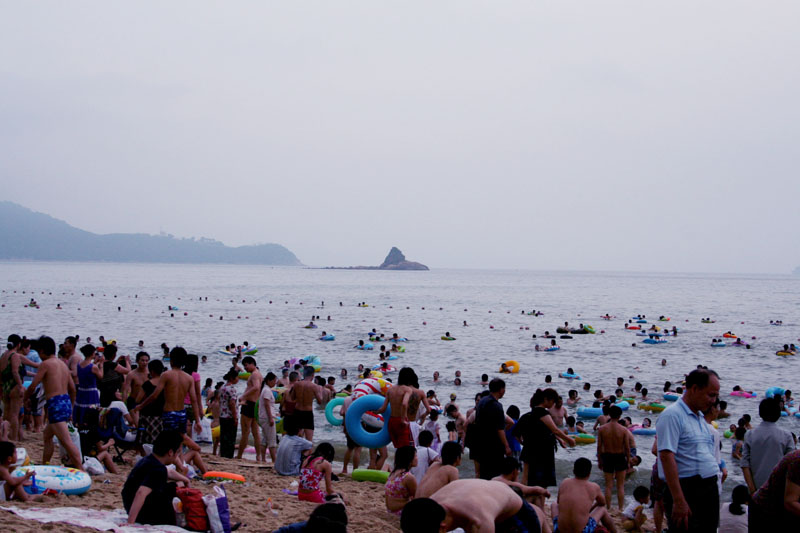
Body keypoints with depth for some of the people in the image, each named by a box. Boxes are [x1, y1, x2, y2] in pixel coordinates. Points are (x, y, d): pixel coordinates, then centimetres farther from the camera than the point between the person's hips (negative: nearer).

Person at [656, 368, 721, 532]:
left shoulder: (700, 417, 18)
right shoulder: (672, 415, -12)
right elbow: (666, 456, -21)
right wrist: (679, 500, -25)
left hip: (709, 491, 9)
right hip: (686, 490, -9)